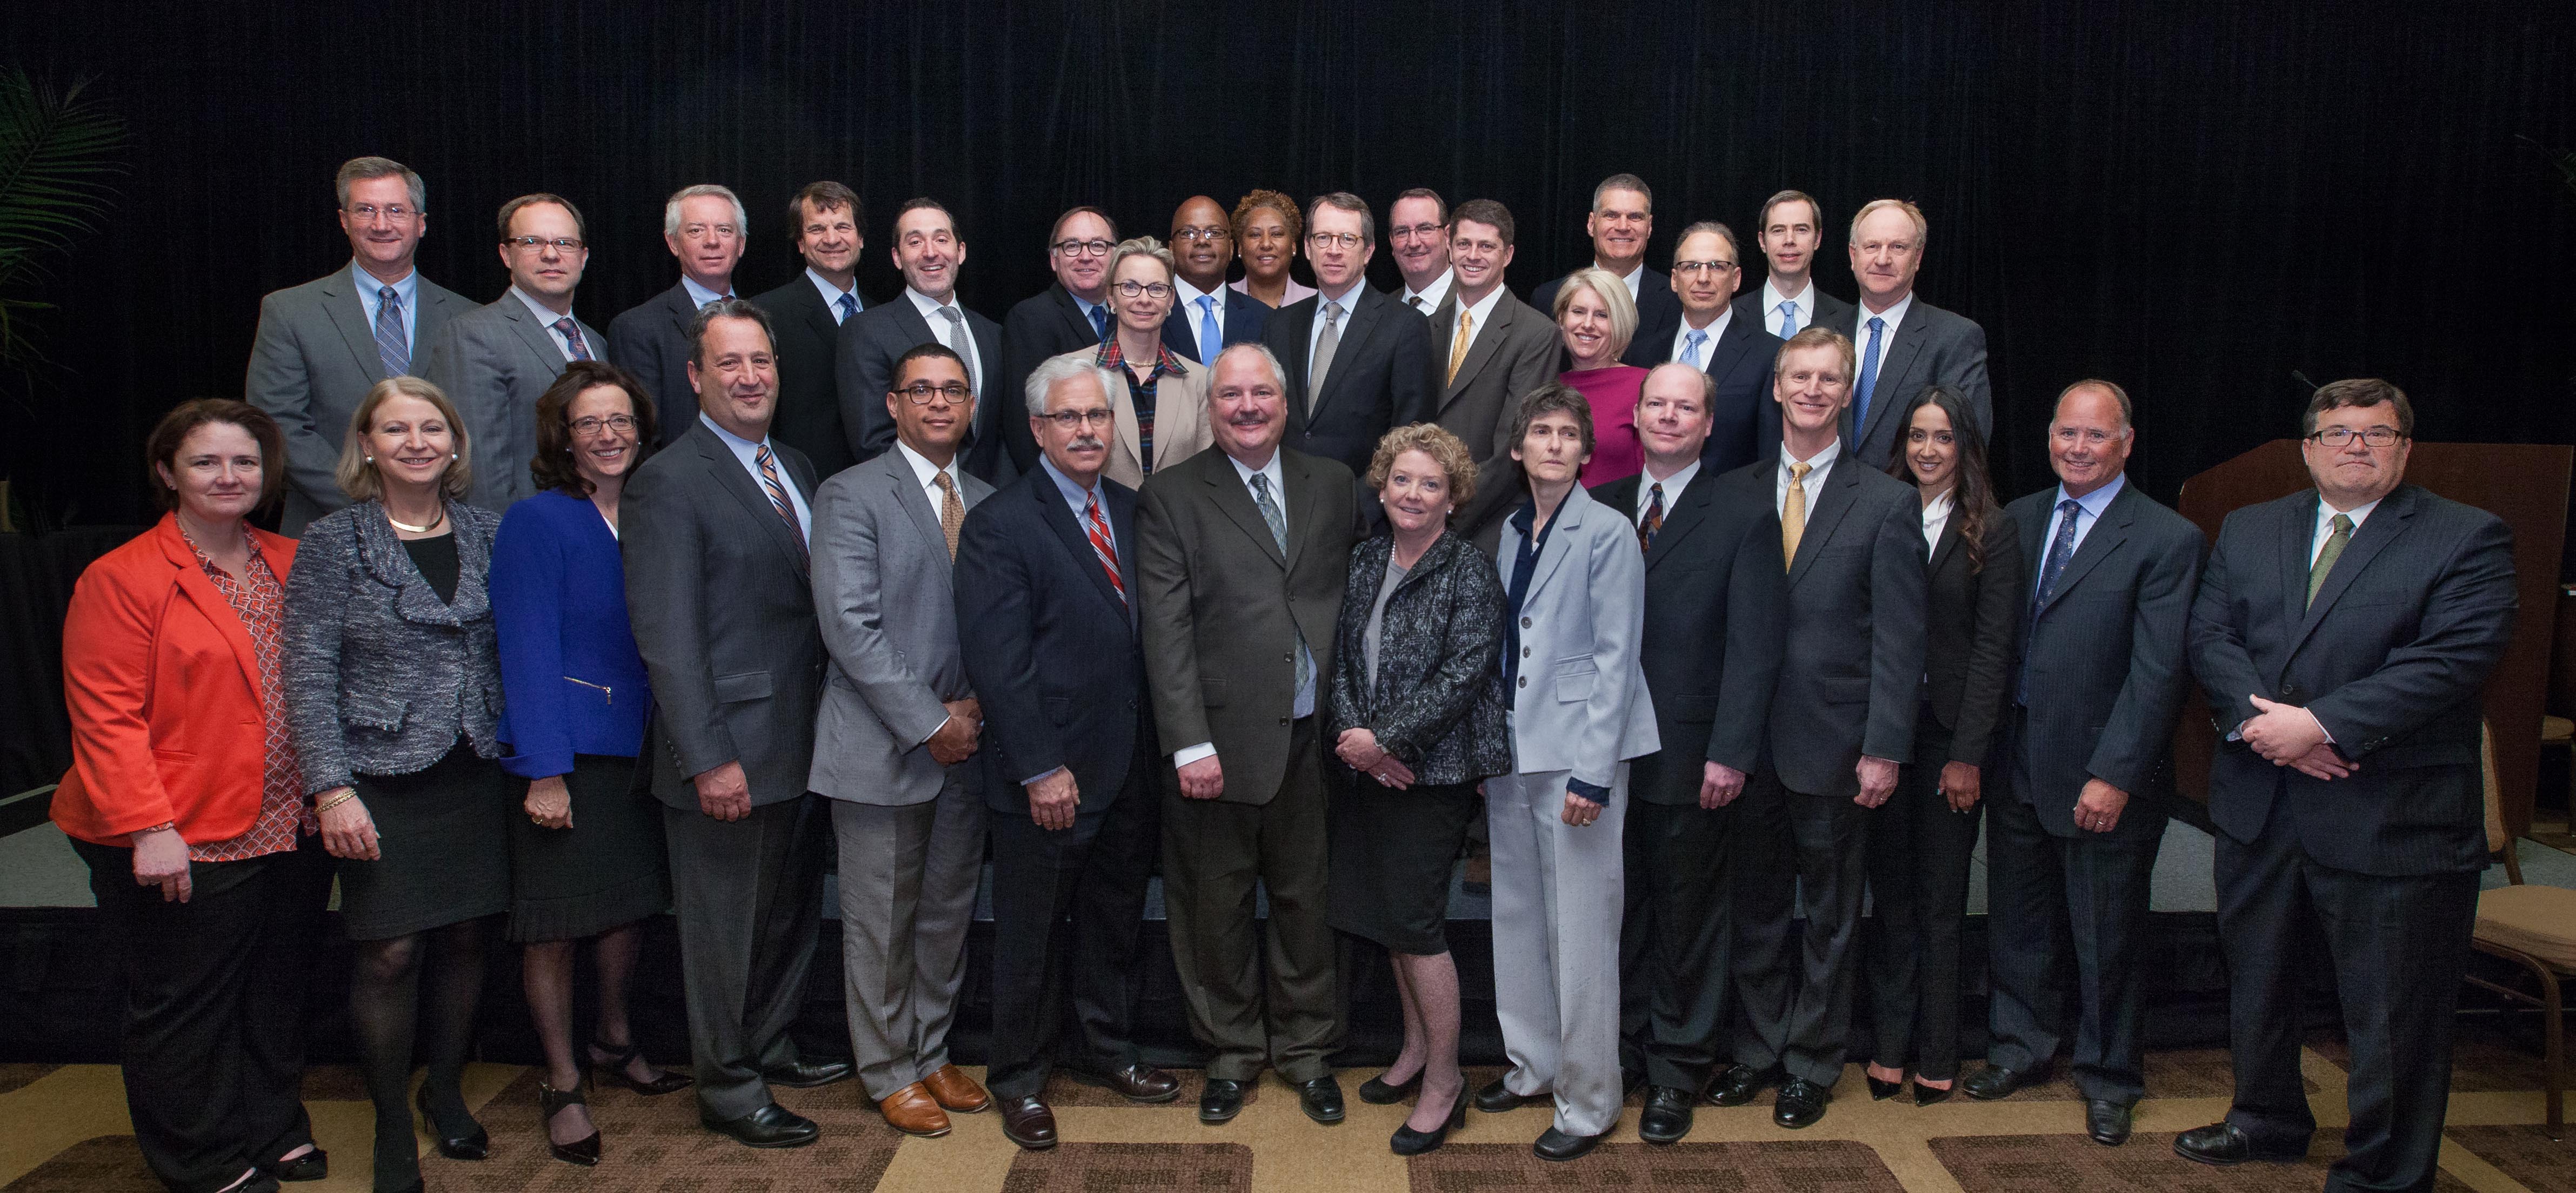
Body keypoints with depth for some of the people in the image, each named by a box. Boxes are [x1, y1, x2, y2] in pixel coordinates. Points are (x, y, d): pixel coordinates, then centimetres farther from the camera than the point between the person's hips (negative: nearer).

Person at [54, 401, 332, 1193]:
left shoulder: (293, 567, 10)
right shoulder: (120, 579, -9)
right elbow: (107, 720, -13)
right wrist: (148, 828, -18)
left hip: (291, 831, 6)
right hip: (183, 845, -6)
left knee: (274, 993, 17)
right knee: (183, 1006, 6)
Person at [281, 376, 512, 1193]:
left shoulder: (487, 533, 6)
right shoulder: (333, 543, -4)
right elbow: (309, 673, -7)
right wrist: (331, 789, -13)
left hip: (476, 774, 3)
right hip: (383, 779, -3)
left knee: (465, 939, 9)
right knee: (391, 954, -1)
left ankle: (446, 1093, 30)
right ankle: (392, 1127, 17)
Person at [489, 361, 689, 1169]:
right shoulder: (537, 523, -10)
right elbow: (529, 653, -14)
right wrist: (545, 771, -18)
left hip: (638, 747, 6)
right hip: (566, 754, -5)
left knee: (630, 905, 16)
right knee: (555, 927, 3)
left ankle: (615, 1042, 37)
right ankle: (561, 1084, 18)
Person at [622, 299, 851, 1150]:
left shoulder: (796, 470, 11)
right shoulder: (668, 482, -13)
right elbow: (666, 635, -17)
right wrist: (708, 758, -21)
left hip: (800, 745, 8)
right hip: (730, 753, -8)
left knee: (791, 911, 21)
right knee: (724, 922, 7)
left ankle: (768, 1047, 39)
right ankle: (728, 1088, 22)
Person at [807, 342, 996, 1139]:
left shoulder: (986, 503, 12)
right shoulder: (852, 496, -6)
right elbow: (850, 626, -15)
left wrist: (977, 704, -6)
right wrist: (928, 724, -16)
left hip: (966, 743, 5)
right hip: (884, 747, -5)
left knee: (948, 915, 13)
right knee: (881, 922, 5)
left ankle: (931, 1054, 28)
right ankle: (889, 1072, 20)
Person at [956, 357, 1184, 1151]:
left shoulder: (1133, 511, 7)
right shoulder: (999, 526, -12)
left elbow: (1147, 632, 7)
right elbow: (998, 661, -16)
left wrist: (1162, 745, 1)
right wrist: (1041, 770, -18)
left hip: (1131, 769, 6)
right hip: (1051, 777, -6)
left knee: (1114, 923, 20)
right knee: (1032, 935, 10)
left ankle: (1104, 1050, 38)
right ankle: (1020, 1077, 27)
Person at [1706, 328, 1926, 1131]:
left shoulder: (1888, 505, -2)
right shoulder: (1732, 495, 6)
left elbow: (1899, 641, -6)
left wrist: (1884, 749, -12)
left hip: (1832, 746, -2)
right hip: (1748, 742, 3)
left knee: (1828, 915, 10)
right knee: (1757, 907, 14)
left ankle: (1812, 1065, 25)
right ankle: (1759, 1051, 29)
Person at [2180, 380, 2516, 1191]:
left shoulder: (2467, 539, -5)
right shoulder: (2248, 531, 10)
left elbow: (2451, 660, -16)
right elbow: (2210, 636, 2)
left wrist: (2323, 724, -21)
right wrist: (2259, 717, -16)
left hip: (2391, 818, -5)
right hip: (2259, 810, 5)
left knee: (2391, 1013, 4)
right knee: (2257, 980, 20)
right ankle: (2269, 1119, 41)